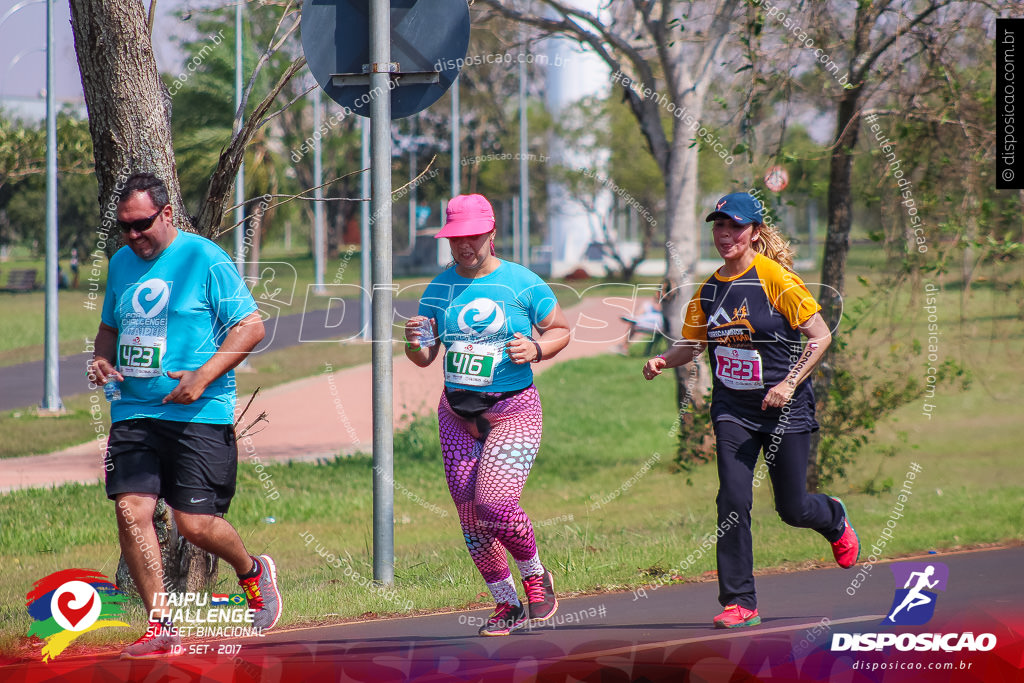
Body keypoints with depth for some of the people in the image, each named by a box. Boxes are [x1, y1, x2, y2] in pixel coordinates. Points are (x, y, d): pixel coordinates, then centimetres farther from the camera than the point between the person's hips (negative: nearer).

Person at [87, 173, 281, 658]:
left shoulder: (204, 259, -6)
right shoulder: (121, 263, 13)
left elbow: (250, 326, -7)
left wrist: (203, 377, -17)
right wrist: (101, 360, 5)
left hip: (200, 415, -5)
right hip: (133, 413, 5)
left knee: (195, 523, -7)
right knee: (131, 510, -10)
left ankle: (253, 572, 26)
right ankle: (160, 627, -3)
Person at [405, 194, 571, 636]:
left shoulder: (523, 284, -6)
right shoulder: (439, 289, 5)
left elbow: (561, 330, 5)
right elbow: (424, 358, 9)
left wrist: (536, 349, -16)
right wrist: (415, 343, -14)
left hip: (514, 411, -5)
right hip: (457, 413, 5)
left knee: (494, 505, -20)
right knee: (470, 516, 2)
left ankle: (535, 576, 8)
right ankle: (507, 605, 17)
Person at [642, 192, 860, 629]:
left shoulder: (775, 278, -12)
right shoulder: (710, 289, 6)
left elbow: (820, 335, -11)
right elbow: (692, 344, 16)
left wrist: (789, 383, -20)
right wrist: (663, 361, -5)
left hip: (784, 410, -4)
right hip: (733, 410, 4)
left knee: (792, 509, 6)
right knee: (733, 500, -12)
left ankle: (834, 520, 43)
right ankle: (739, 603, -8)